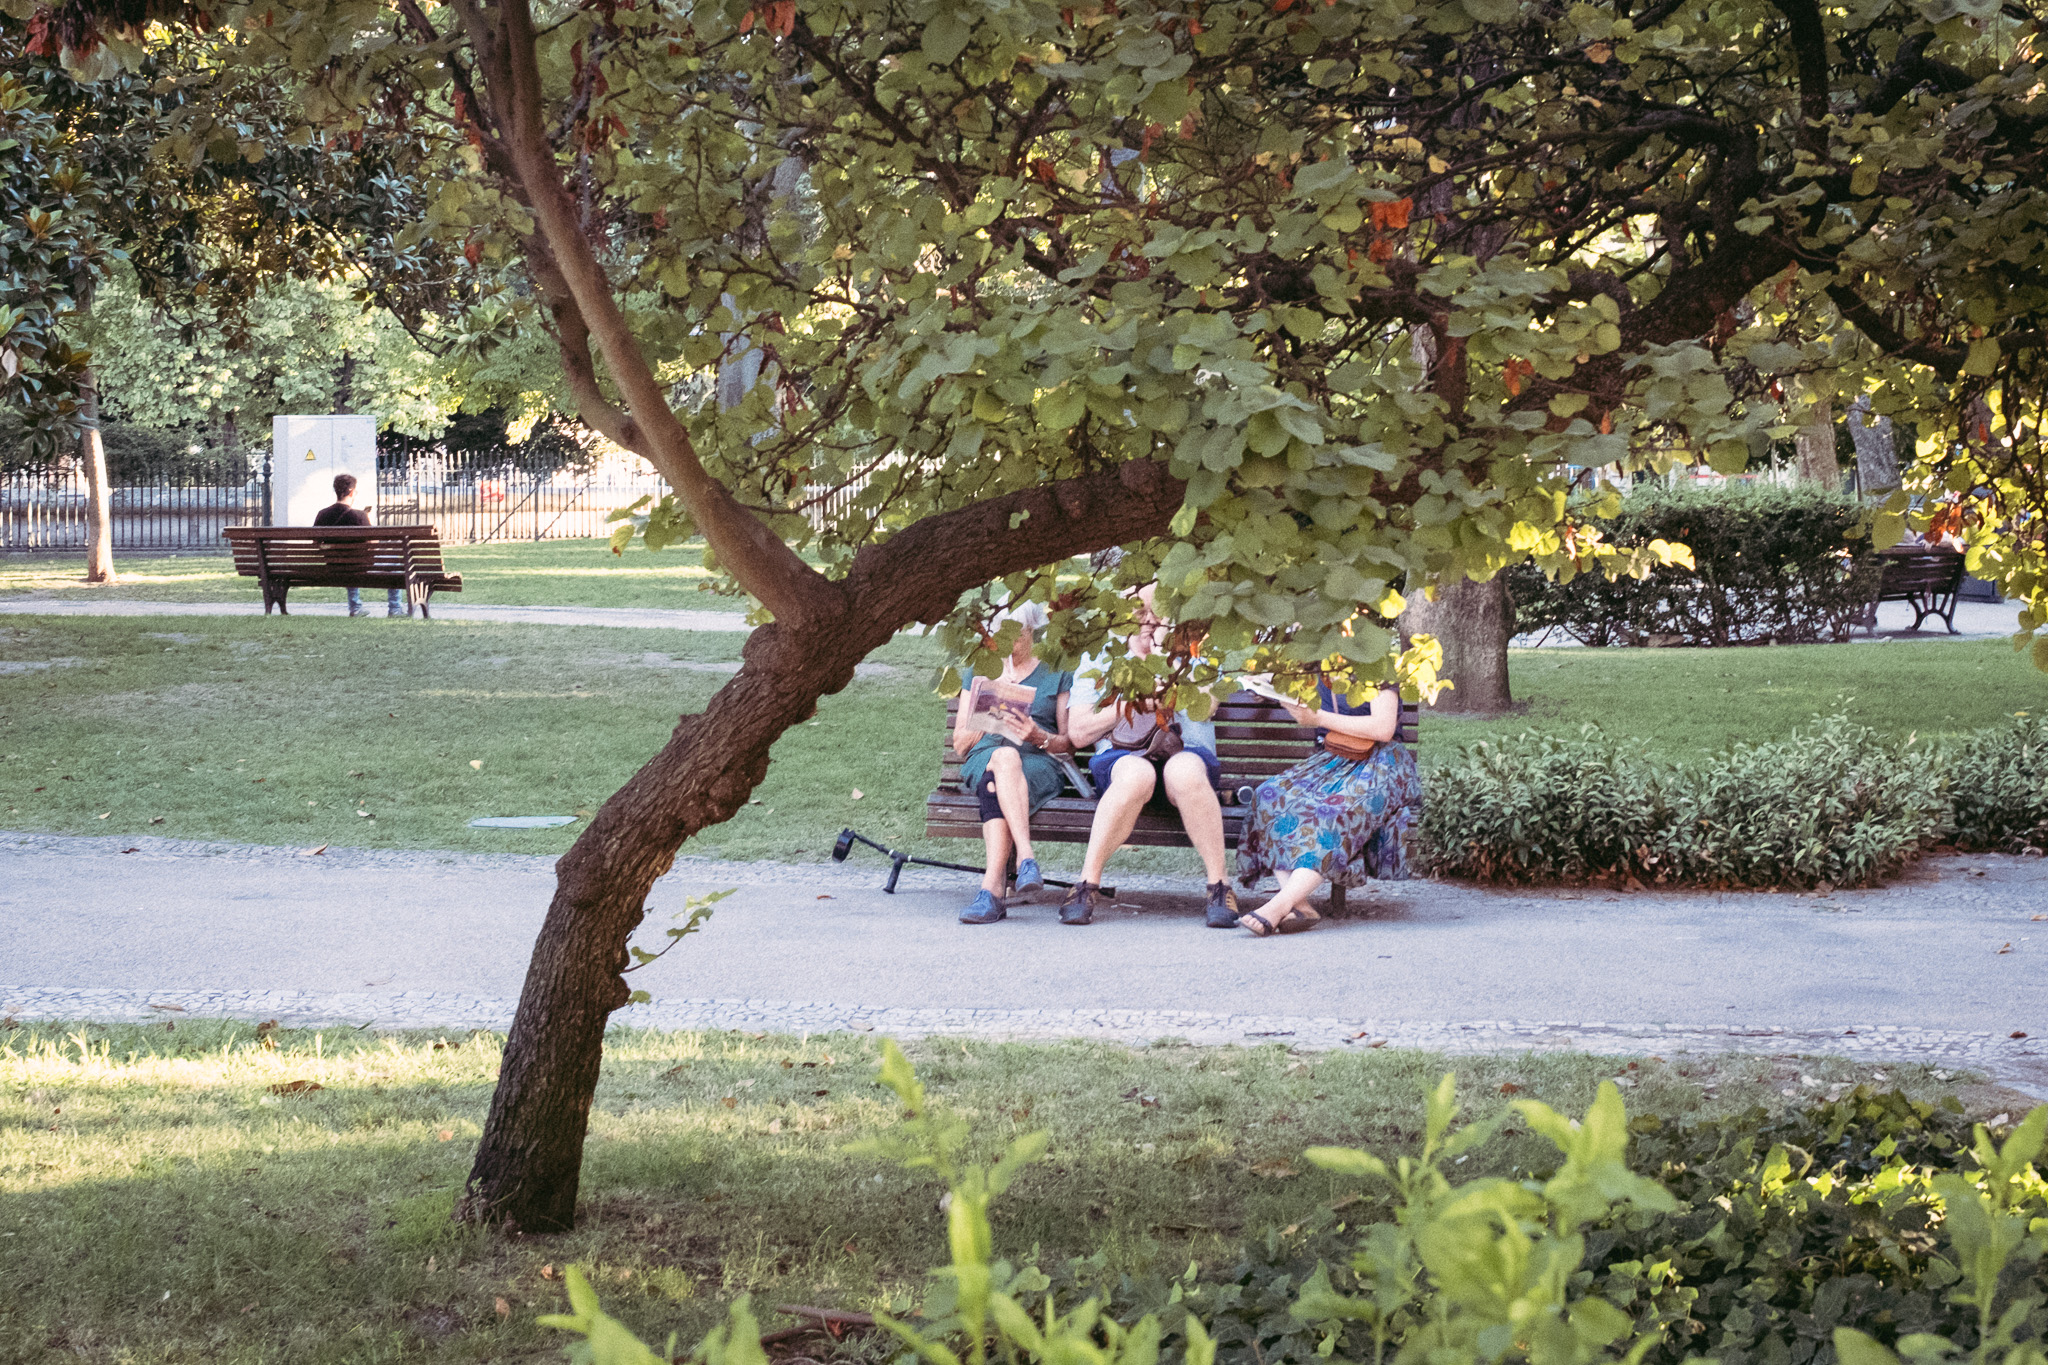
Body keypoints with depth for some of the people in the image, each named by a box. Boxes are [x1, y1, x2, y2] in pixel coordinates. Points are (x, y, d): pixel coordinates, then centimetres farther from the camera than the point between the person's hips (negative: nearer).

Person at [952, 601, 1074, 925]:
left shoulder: (1056, 675, 19)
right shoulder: (979, 673, 25)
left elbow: (1070, 743, 13)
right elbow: (960, 744, 19)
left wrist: (1040, 736, -9)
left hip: (1039, 764, -1)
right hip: (983, 759, 1)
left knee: (996, 788, -41)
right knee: (1004, 756, -41)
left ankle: (992, 889, -55)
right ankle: (1027, 860, -56)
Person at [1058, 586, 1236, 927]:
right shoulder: (1099, 657, 16)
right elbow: (1078, 733, 5)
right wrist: (1131, 702, -5)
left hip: (1184, 754, 0)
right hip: (1122, 757, 0)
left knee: (1184, 770, -39)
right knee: (1136, 774, -39)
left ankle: (1219, 887, -32)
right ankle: (1087, 884, -34)